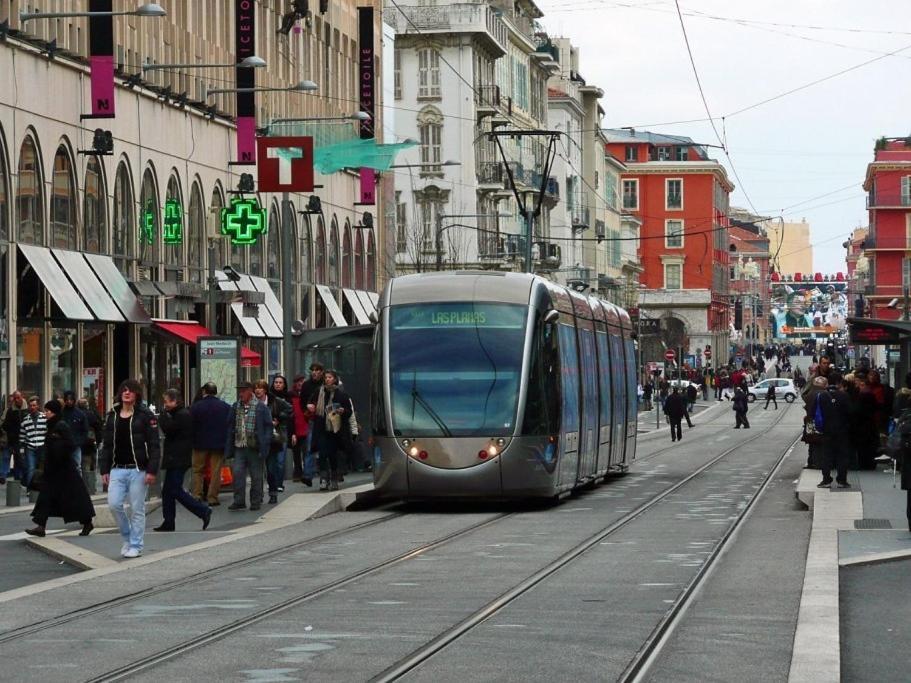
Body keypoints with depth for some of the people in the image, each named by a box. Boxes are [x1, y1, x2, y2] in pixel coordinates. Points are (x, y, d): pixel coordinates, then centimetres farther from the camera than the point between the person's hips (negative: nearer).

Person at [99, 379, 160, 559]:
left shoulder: (145, 416, -4)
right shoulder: (112, 416, 10)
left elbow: (154, 445, -7)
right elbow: (107, 445, 14)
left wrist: (152, 471, -13)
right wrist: (104, 470, 8)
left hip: (138, 469, -4)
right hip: (118, 469, 4)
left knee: (137, 509, 0)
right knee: (114, 504, -5)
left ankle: (136, 546, 10)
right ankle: (127, 537, 17)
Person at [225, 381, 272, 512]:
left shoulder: (261, 407, -3)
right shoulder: (235, 407, 8)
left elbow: (268, 426, -1)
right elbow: (230, 427, 11)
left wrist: (264, 445, -10)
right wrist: (228, 449, 5)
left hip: (255, 447, -3)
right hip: (239, 447, 3)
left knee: (256, 476, 5)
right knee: (237, 473, -6)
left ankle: (256, 502, 14)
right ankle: (239, 501, -1)